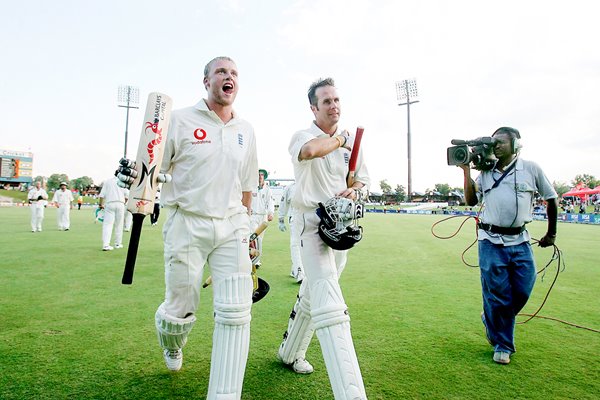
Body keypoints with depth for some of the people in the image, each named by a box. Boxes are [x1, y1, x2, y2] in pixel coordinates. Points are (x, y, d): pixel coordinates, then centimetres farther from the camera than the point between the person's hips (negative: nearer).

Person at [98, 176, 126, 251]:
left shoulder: (107, 181, 10)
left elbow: (102, 195, 5)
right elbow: (126, 195, 2)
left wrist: (101, 204, 15)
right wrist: (124, 203, 16)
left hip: (109, 204, 0)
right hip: (120, 203, 0)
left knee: (107, 224, -4)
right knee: (119, 225, 9)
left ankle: (105, 245, -15)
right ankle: (118, 244, 15)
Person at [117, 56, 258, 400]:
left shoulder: (246, 130, 10)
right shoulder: (180, 120, -2)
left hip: (231, 227, 3)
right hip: (187, 224, -3)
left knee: (236, 313, -5)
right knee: (181, 310, 8)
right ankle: (172, 344, 47)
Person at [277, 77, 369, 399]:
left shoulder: (352, 140, 13)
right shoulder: (303, 136, -7)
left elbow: (362, 177, 19)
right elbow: (310, 150, -32)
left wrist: (354, 190, -4)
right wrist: (338, 139, -13)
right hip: (313, 224, -7)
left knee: (313, 295, 19)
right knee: (330, 307, -17)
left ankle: (290, 353, 41)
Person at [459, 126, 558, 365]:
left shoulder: (530, 169, 1)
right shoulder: (486, 173, 6)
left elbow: (551, 199, 9)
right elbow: (471, 201, 4)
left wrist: (551, 234, 13)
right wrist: (466, 171, -3)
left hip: (520, 241, 0)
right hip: (491, 242, 0)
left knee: (523, 291, 3)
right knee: (497, 296, 4)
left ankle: (492, 320, 34)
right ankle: (502, 345, 26)